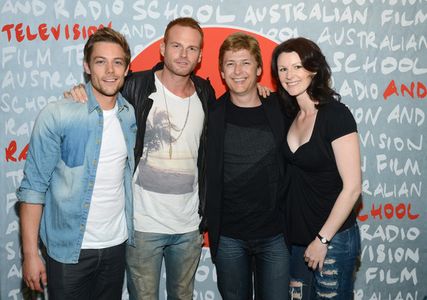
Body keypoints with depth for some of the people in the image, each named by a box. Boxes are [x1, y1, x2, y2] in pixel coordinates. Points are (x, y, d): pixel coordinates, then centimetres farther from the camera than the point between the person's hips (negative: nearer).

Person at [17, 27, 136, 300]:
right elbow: (34, 187, -11)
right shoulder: (57, 116, -13)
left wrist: (128, 230, 6)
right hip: (69, 249, -4)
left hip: (116, 244, 4)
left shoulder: (131, 116, 0)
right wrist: (30, 254, -13)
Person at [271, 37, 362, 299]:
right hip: (298, 235, 6)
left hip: (333, 237, -6)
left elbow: (352, 186, -17)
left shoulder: (335, 114, -16)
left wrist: (323, 239, -14)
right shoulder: (292, 115, 4)